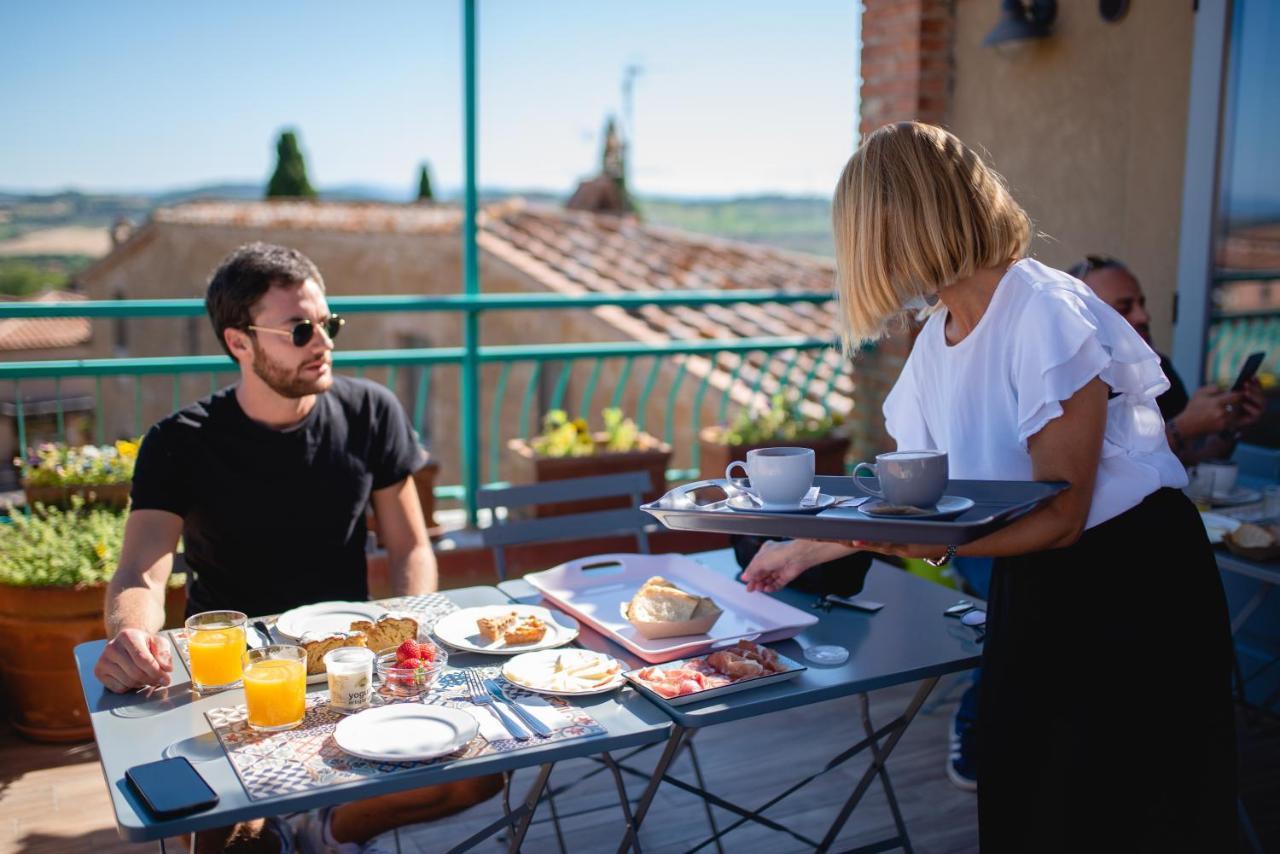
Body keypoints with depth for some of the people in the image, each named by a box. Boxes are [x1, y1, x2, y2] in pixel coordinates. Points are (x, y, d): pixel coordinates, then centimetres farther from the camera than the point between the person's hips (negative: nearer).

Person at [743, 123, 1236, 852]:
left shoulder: (1045, 313, -21)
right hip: (1033, 594, 7)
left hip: (1131, 582, -7)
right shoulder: (936, 340, 2)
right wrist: (803, 551, 13)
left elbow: (1059, 517, -21)